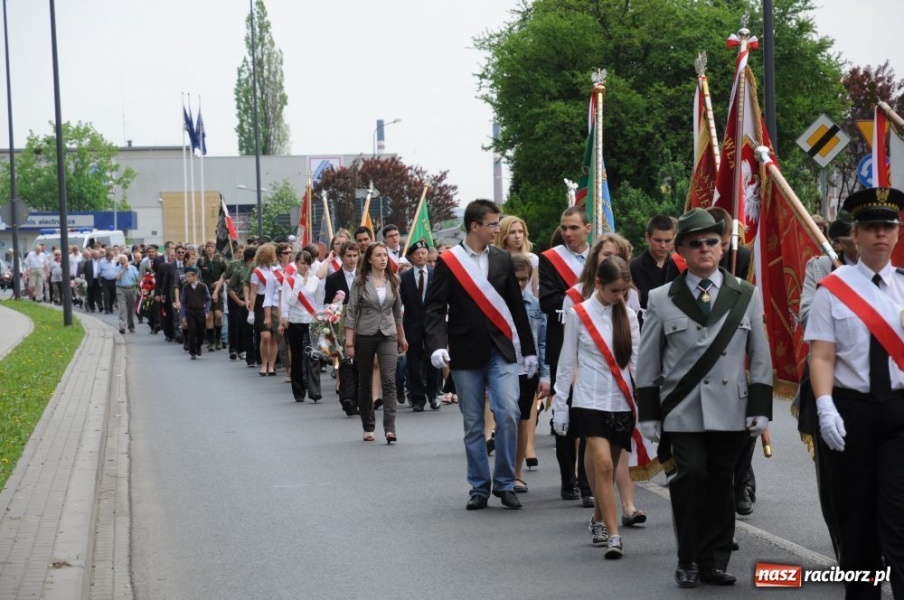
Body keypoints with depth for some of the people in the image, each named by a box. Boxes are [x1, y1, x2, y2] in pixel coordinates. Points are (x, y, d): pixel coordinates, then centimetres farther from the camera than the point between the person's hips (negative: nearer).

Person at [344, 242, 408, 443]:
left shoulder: (393, 281, 5)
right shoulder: (360, 281, -4)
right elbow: (351, 312, -5)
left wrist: (402, 336, 19)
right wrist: (349, 341, -9)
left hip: (388, 335, 1)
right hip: (365, 335, -1)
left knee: (389, 380, -13)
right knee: (365, 383, 7)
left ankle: (390, 428, -18)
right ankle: (368, 428, 18)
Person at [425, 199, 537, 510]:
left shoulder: (502, 259, 9)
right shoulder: (448, 262, -2)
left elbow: (516, 307, 13)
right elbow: (435, 309, -5)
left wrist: (529, 350, 13)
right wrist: (437, 345, -20)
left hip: (501, 351, 2)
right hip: (467, 353, -2)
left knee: (508, 413, -11)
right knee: (473, 424, 4)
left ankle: (504, 483, 2)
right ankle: (479, 487, 15)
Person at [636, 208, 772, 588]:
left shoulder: (745, 296, 7)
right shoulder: (662, 300, 5)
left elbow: (760, 357, 8)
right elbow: (647, 362, 7)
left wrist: (760, 408, 2)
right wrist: (648, 413, 3)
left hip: (730, 410, 1)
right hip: (682, 410, -1)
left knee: (721, 484, 5)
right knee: (691, 475, -13)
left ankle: (715, 561, 18)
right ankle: (688, 561, 1)